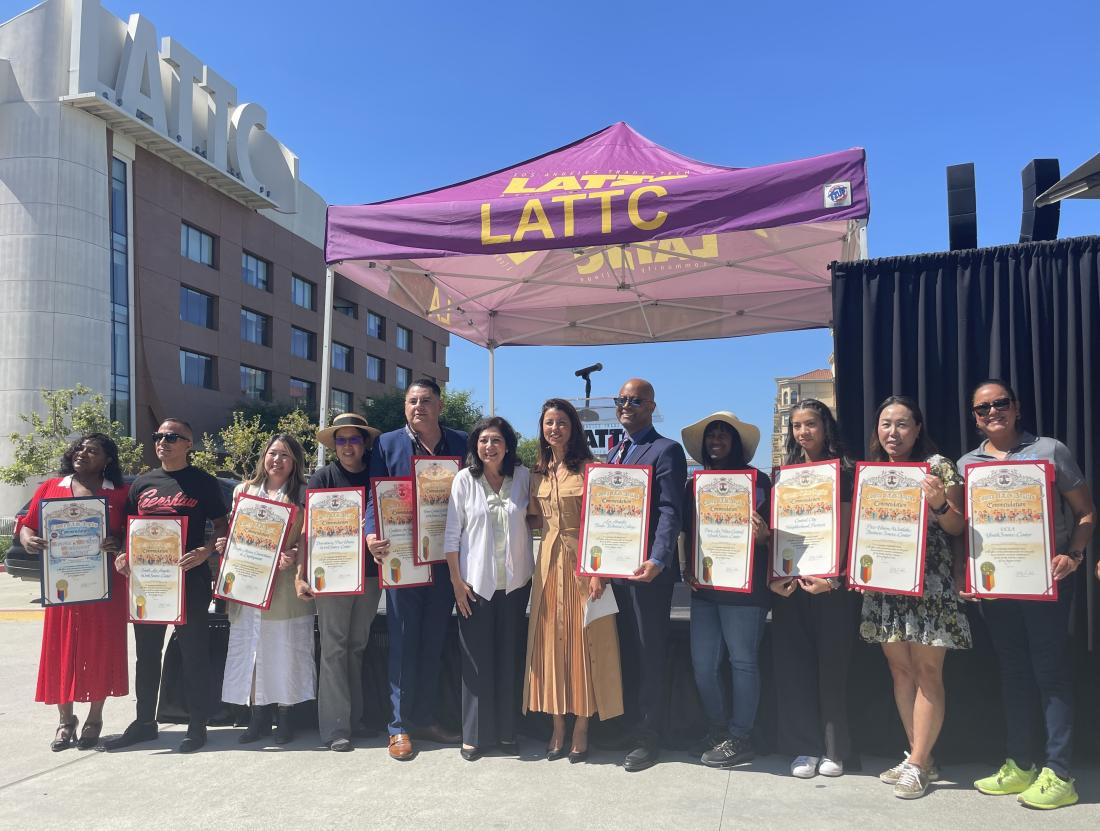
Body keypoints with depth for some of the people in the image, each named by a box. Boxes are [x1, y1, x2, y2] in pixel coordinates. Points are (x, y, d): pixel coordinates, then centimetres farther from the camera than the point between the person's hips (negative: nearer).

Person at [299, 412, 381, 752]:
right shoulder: (322, 478, 0)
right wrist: (300, 574, -9)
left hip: (370, 574, 3)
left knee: (358, 646, 12)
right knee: (334, 648, -1)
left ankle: (355, 719, 23)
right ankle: (336, 728, 4)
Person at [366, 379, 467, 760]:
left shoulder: (461, 443, 5)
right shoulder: (388, 444, 1)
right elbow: (375, 496, -2)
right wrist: (372, 534, -20)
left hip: (445, 559, 2)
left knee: (434, 642, 12)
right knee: (403, 641, 4)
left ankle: (425, 718, 25)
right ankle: (400, 725, 15)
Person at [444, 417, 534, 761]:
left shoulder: (523, 477, 1)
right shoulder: (465, 479, -3)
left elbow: (531, 522, 7)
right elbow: (452, 533, -1)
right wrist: (456, 581, -5)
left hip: (515, 582, 2)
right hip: (475, 583, -1)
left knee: (509, 657, 10)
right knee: (476, 659, 4)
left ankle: (506, 730, 24)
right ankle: (474, 734, 18)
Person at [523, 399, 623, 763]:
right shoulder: (538, 472, 10)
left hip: (583, 561, -5)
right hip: (550, 560, 5)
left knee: (583, 641, 2)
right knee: (550, 641, 7)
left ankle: (581, 728, 15)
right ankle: (558, 727, 19)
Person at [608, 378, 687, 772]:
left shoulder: (666, 451, -8)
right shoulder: (614, 452, 17)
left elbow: (669, 512, -17)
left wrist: (657, 561, -29)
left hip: (647, 568, -7)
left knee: (649, 655, 3)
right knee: (624, 652, 15)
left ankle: (648, 739, 14)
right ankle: (628, 727, 28)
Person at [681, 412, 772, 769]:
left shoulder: (757, 480, -2)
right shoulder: (694, 484, 11)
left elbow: (768, 536, -2)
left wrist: (762, 533, -24)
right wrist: (688, 569, 3)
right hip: (704, 587, 5)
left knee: (742, 661, 3)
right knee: (702, 663, 9)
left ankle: (739, 738, 16)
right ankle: (717, 729, 27)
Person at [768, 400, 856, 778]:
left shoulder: (843, 471, 2)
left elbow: (845, 527, -6)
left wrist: (833, 576, -18)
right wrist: (773, 575, -4)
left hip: (830, 582, -3)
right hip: (790, 583, 3)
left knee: (832, 664, 3)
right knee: (793, 663, 4)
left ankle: (834, 749, 15)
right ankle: (804, 747, 13)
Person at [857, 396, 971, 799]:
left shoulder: (938, 465, -3)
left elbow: (957, 528, -4)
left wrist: (939, 505, -23)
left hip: (930, 582, -5)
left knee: (927, 672, -2)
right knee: (900, 670, 9)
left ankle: (917, 764, 6)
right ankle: (920, 758, 20)